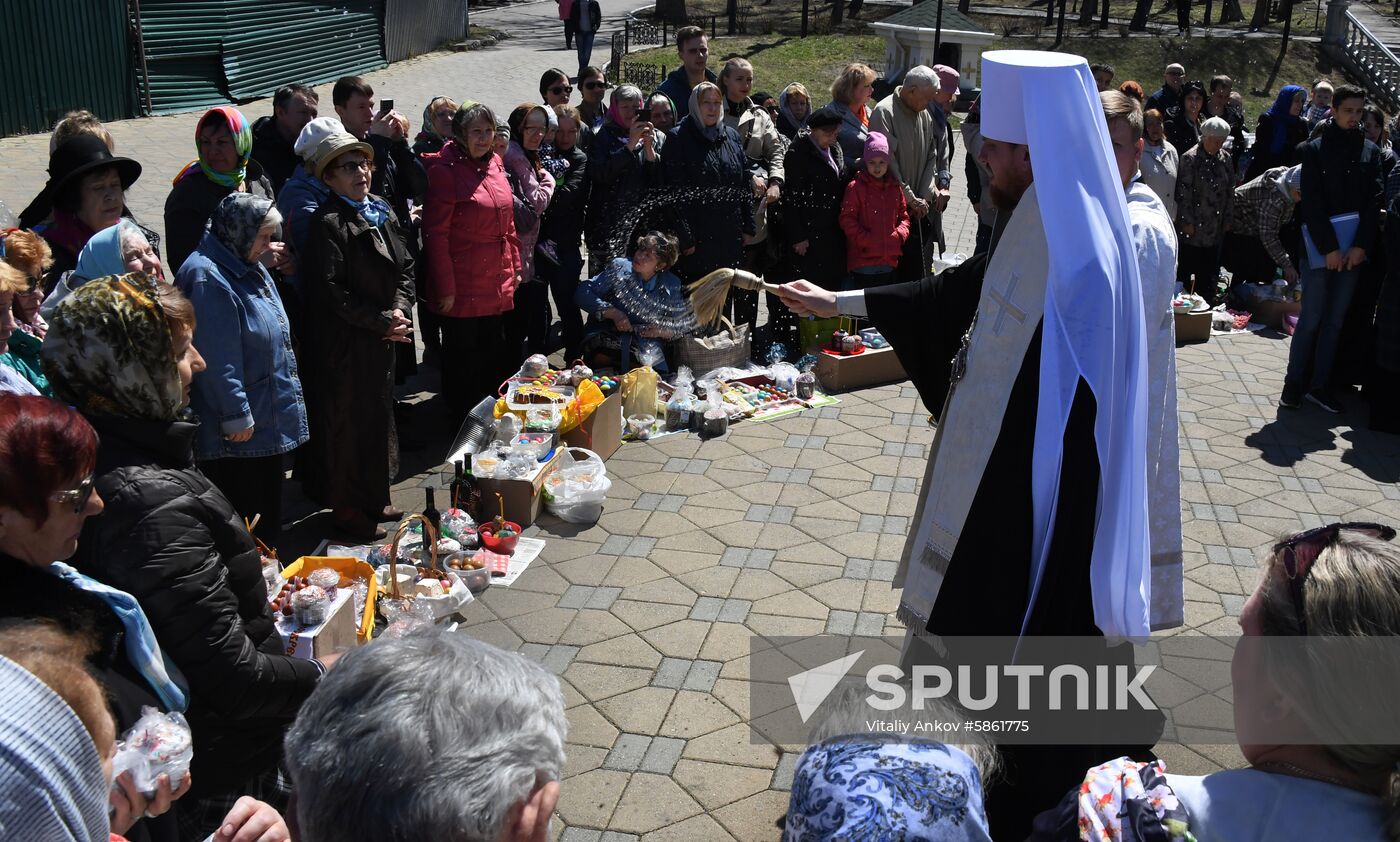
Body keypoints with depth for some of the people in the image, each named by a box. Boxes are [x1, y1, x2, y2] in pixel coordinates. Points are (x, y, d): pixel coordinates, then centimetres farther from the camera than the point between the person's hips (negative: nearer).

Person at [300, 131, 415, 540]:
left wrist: (400, 309, -7)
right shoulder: (328, 223, -16)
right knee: (348, 422, 3)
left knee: (379, 413, 18)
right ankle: (346, 506, 19)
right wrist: (383, 322, -17)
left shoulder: (382, 212, 7)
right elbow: (331, 292, -21)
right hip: (344, 344, -8)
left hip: (381, 339, 8)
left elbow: (405, 266, 11)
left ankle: (373, 498, 33)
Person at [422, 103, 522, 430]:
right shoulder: (445, 169, -13)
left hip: (497, 285, 7)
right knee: (463, 358, 5)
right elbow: (436, 234, -16)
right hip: (463, 287, -7)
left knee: (493, 354, 17)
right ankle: (461, 426, 20)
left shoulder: (495, 164, 9)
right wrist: (445, 288, -17)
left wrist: (514, 268, 15)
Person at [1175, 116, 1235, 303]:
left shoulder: (1225, 158, 7)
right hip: (1194, 226, -5)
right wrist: (1187, 221, -13)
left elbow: (1230, 190, 14)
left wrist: (1227, 218, 11)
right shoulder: (1191, 158, -10)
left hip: (1216, 227, 5)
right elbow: (1183, 192, -11)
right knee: (1187, 268, 2)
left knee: (1210, 267, 11)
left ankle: (1208, 298, 21)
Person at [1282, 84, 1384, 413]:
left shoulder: (1370, 151, 9)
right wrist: (1329, 248, -14)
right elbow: (1313, 203, -7)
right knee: (1311, 318, -3)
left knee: (1335, 320, 7)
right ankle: (1294, 382, 8)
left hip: (1353, 250, 3)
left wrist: (1361, 246, -9)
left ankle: (1319, 384, 14)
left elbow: (1374, 201, 3)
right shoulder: (1315, 149, -1)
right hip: (1319, 248, -3)